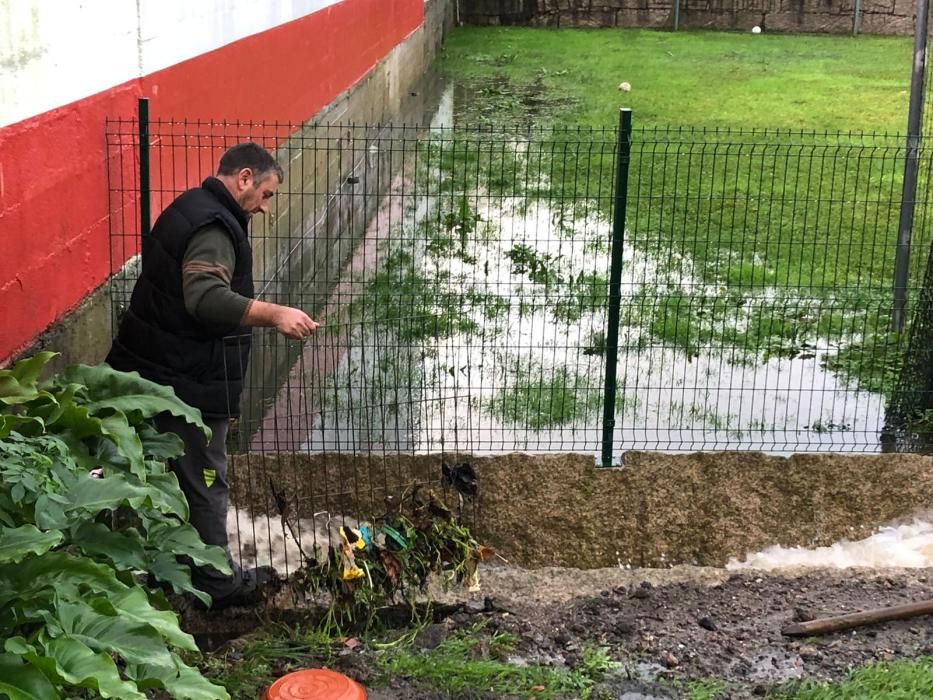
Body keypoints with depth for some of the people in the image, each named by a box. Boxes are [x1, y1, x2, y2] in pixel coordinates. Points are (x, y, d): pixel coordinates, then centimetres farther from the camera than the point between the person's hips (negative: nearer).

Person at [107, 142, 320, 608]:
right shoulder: (214, 225, -20)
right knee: (205, 481, 2)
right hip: (189, 382, -10)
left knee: (176, 474, 20)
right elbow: (206, 296, -35)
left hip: (156, 371, 10)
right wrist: (274, 314, -36)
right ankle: (217, 584, 15)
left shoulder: (190, 209, 13)